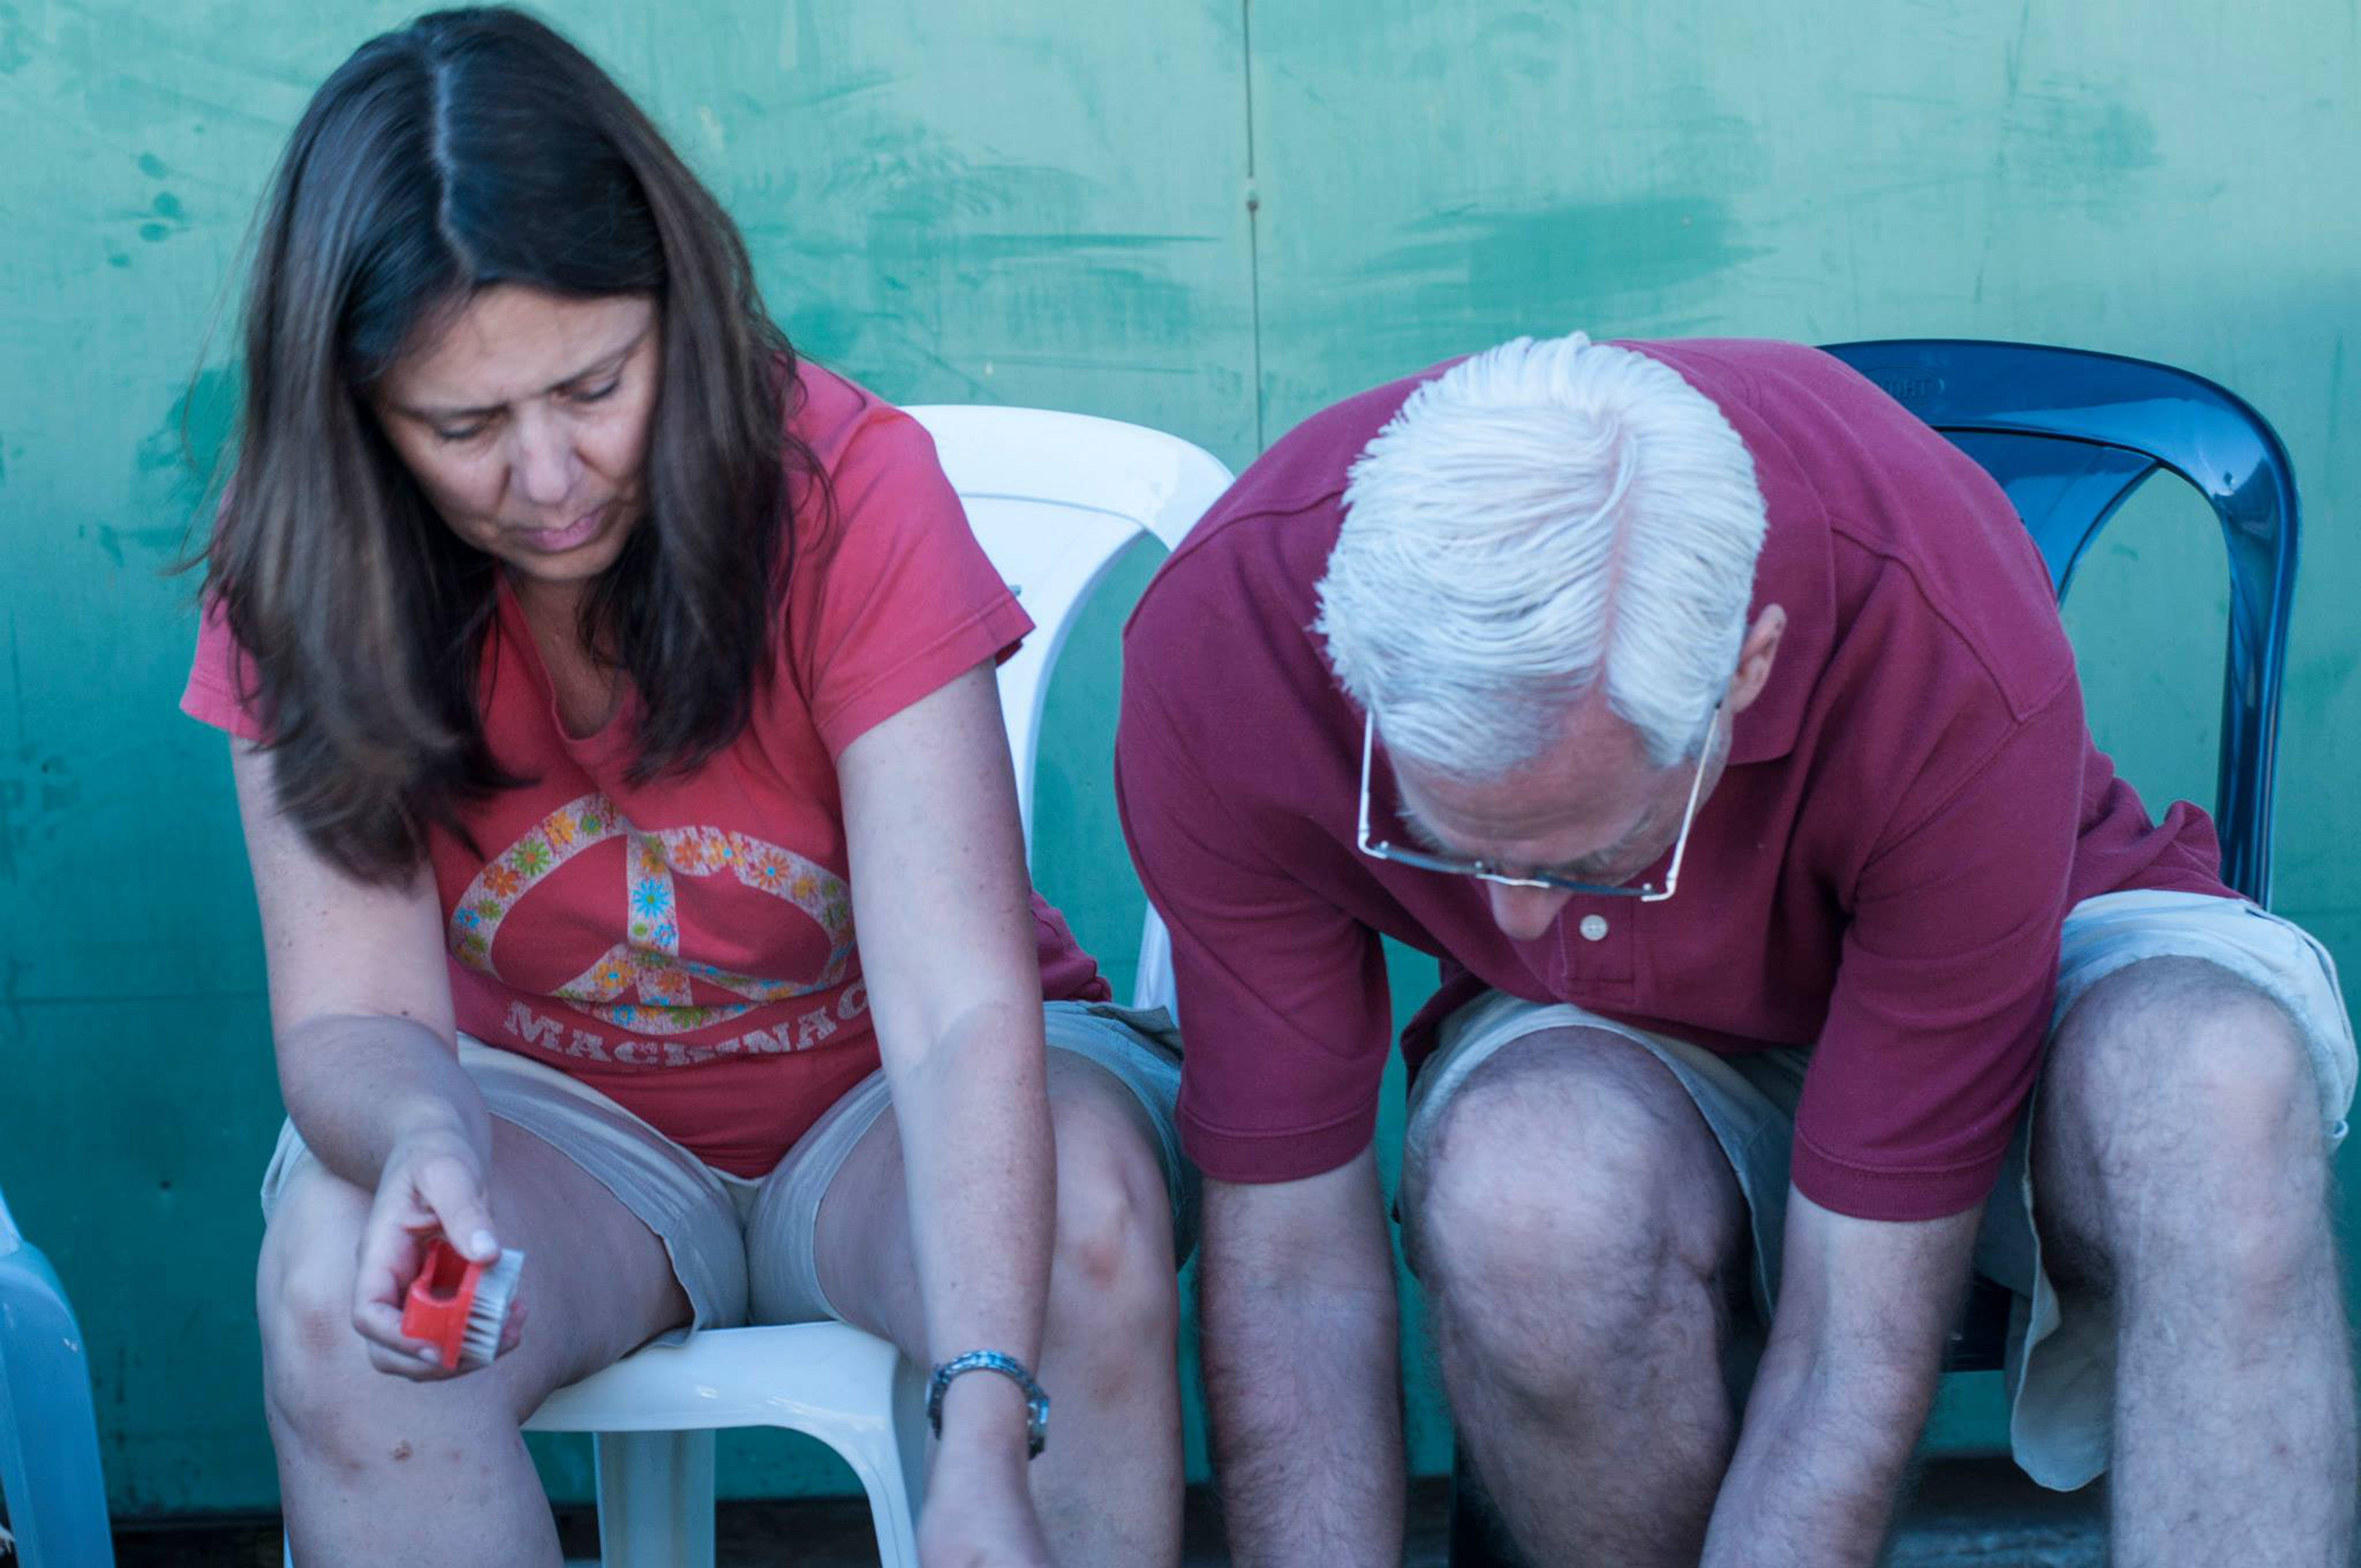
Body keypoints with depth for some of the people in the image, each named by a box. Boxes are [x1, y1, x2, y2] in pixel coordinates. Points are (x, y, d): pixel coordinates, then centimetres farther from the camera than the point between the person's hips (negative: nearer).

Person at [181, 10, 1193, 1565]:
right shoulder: (306, 587, -14)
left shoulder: (850, 486, -22)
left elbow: (961, 1003, -30)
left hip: (869, 1102, -1)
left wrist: (985, 1441, -44)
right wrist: (421, 1134, -44)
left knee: (1085, 1215, -34)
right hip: (560, 1119, 2)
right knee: (339, 1287, -31)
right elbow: (352, 1014, -16)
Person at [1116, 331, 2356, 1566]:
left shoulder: (1957, 669, -36)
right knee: (1529, 1189, -37)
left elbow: (1857, 1351, -31)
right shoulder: (1215, 641, -29)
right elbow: (1289, 1270, -21)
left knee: (2216, 1084, -36)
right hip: (1603, 1045, 1)